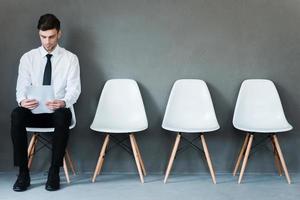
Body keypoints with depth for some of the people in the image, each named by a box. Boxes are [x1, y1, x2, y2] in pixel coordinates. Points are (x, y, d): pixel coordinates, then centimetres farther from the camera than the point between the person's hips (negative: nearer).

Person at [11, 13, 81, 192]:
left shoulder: (70, 58, 0)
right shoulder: (28, 58, 5)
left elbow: (74, 89, -8)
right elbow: (22, 87, -1)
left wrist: (63, 102, -31)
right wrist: (22, 101, -26)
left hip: (58, 112, -1)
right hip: (33, 112, 2)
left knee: (64, 115, -37)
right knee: (17, 114, -32)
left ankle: (54, 173, -25)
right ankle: (23, 173, -23)